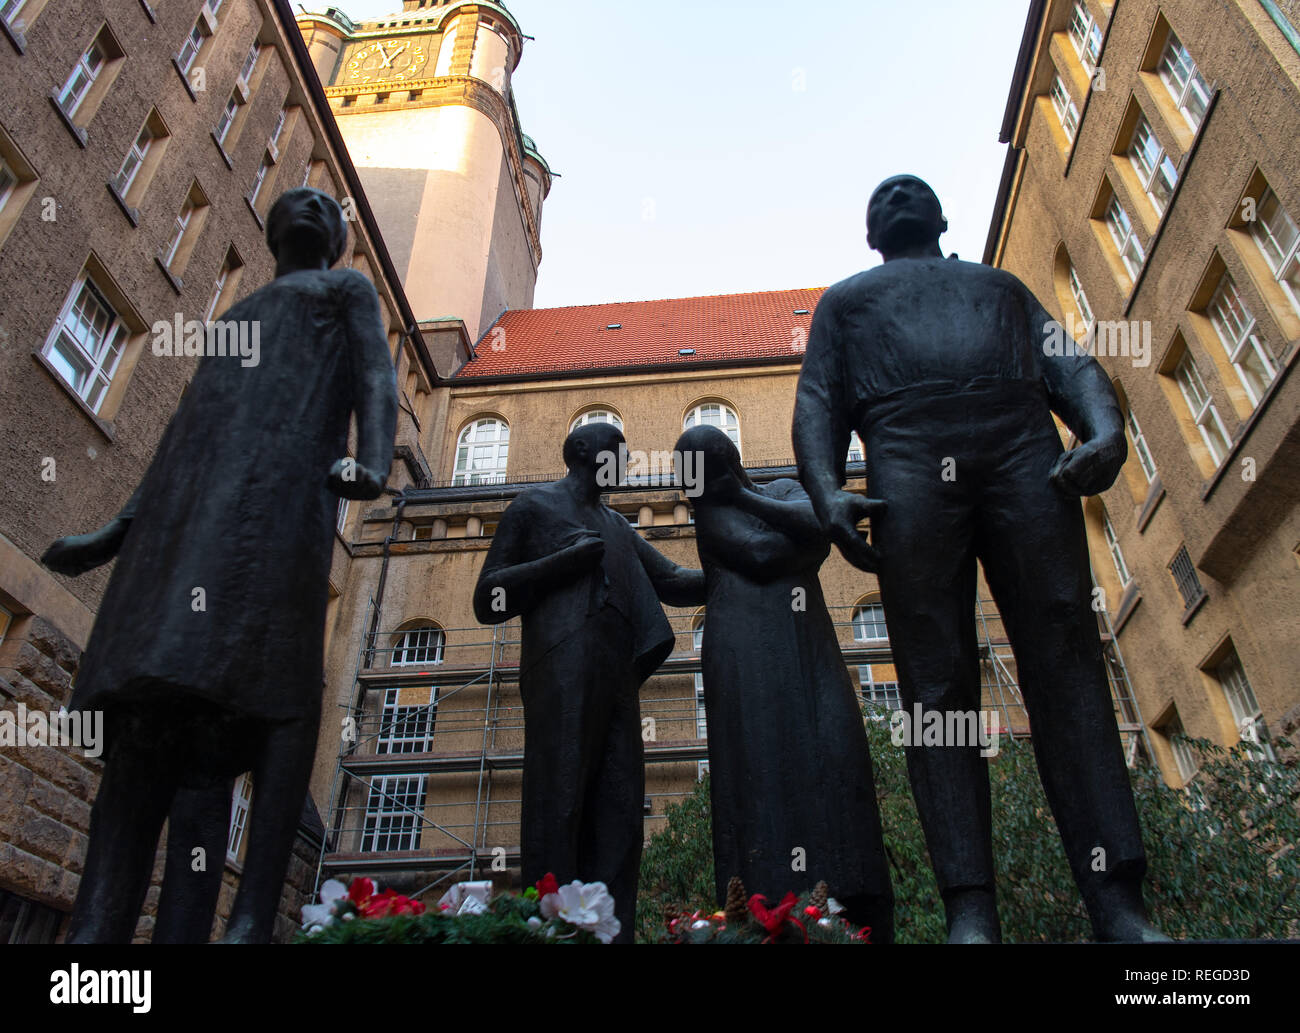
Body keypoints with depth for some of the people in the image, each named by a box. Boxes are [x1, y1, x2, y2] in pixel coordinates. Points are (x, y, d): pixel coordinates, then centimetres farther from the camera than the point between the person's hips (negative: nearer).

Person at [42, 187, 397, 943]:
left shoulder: (347, 289, 23)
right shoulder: (232, 317, 39)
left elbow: (377, 379, 2)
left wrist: (373, 464, -20)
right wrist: (113, 534, 23)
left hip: (286, 482, -6)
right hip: (187, 499, 7)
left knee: (264, 684, -22)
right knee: (151, 694, -10)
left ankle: (252, 919, -27)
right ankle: (100, 924, -16)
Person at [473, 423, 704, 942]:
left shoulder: (617, 527, 34)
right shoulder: (533, 505, 16)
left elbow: (672, 581, 28)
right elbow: (487, 600, 8)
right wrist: (565, 559, -4)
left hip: (617, 680, 6)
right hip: (563, 669, -6)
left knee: (618, 819, -5)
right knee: (557, 808, -15)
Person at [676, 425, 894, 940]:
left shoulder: (785, 489, 25)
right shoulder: (711, 511, 13)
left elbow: (814, 523, 1)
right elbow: (761, 554, -6)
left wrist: (744, 495, 6)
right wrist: (810, 543, 8)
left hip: (809, 650, 3)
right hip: (746, 655, -3)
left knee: (836, 756, -11)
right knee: (761, 772, -14)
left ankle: (860, 921, -14)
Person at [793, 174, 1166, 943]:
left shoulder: (1004, 285, 36)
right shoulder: (846, 299, 31)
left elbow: (1069, 365, 19)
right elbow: (818, 404, 15)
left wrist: (1106, 427, -6)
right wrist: (828, 493, -7)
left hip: (1023, 444, 2)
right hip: (907, 453, -1)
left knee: (1065, 656, -12)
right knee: (936, 678, -12)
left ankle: (1120, 905, -15)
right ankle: (971, 910, -17)